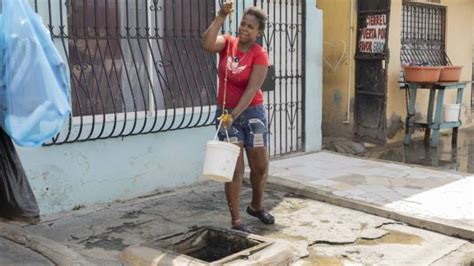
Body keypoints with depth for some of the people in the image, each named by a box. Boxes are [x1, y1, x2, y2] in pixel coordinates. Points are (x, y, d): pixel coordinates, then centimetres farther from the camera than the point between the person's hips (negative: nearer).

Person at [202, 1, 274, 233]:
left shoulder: (260, 55, -10)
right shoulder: (227, 43, -3)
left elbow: (252, 89, -19)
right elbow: (207, 44, -25)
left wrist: (234, 114, -27)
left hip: (252, 112, 0)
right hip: (225, 112, 0)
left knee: (260, 166, 8)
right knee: (234, 168, -2)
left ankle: (256, 206, 35)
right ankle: (236, 221, 4)